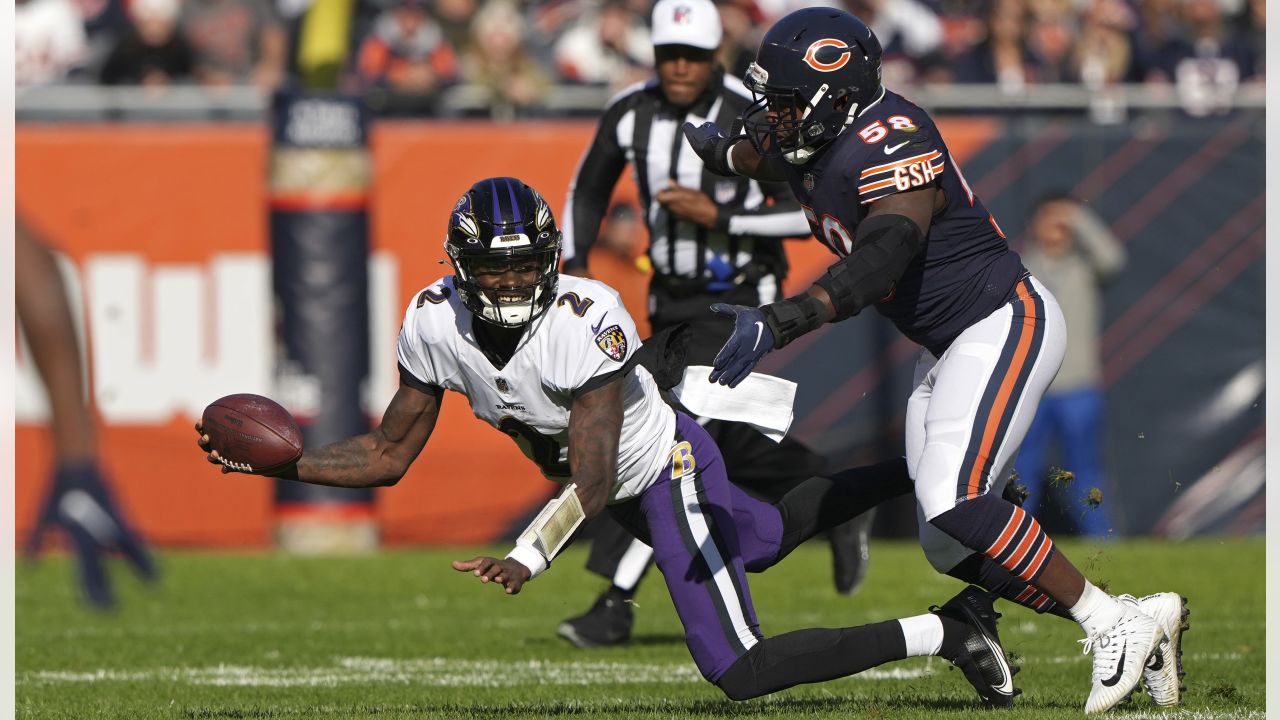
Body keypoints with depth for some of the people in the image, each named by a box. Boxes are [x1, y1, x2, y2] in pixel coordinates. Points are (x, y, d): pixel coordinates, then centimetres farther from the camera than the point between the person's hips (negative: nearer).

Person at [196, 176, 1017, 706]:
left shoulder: (587, 321, -36)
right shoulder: (435, 323, -18)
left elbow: (591, 481, -36)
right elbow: (389, 456, -8)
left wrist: (528, 558, -52)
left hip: (665, 468, -7)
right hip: (620, 488, 7)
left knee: (739, 672, -14)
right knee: (760, 541, 31)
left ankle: (947, 630, -5)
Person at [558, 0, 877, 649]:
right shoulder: (630, 114, -3)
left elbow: (810, 212, -17)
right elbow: (588, 190, 14)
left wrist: (717, 214, -25)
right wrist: (576, 266, -1)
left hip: (737, 303, -7)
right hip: (671, 301, 7)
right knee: (729, 444, 15)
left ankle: (614, 605, -14)